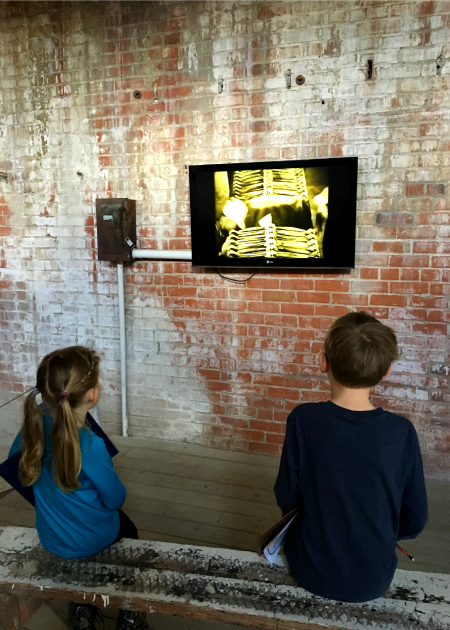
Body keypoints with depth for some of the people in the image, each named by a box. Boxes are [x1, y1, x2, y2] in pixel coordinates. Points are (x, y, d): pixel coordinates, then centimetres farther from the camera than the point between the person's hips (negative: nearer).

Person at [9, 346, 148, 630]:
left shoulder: (36, 422, -18)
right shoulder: (90, 446, -36)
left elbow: (14, 457, 3)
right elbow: (115, 499, -20)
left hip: (50, 537, 5)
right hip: (89, 540, -5)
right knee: (128, 531, 28)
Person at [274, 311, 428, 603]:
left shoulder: (303, 419, -22)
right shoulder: (402, 431, -19)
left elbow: (287, 497, -11)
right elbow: (415, 521, -9)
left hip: (312, 575, -1)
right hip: (374, 581, 2)